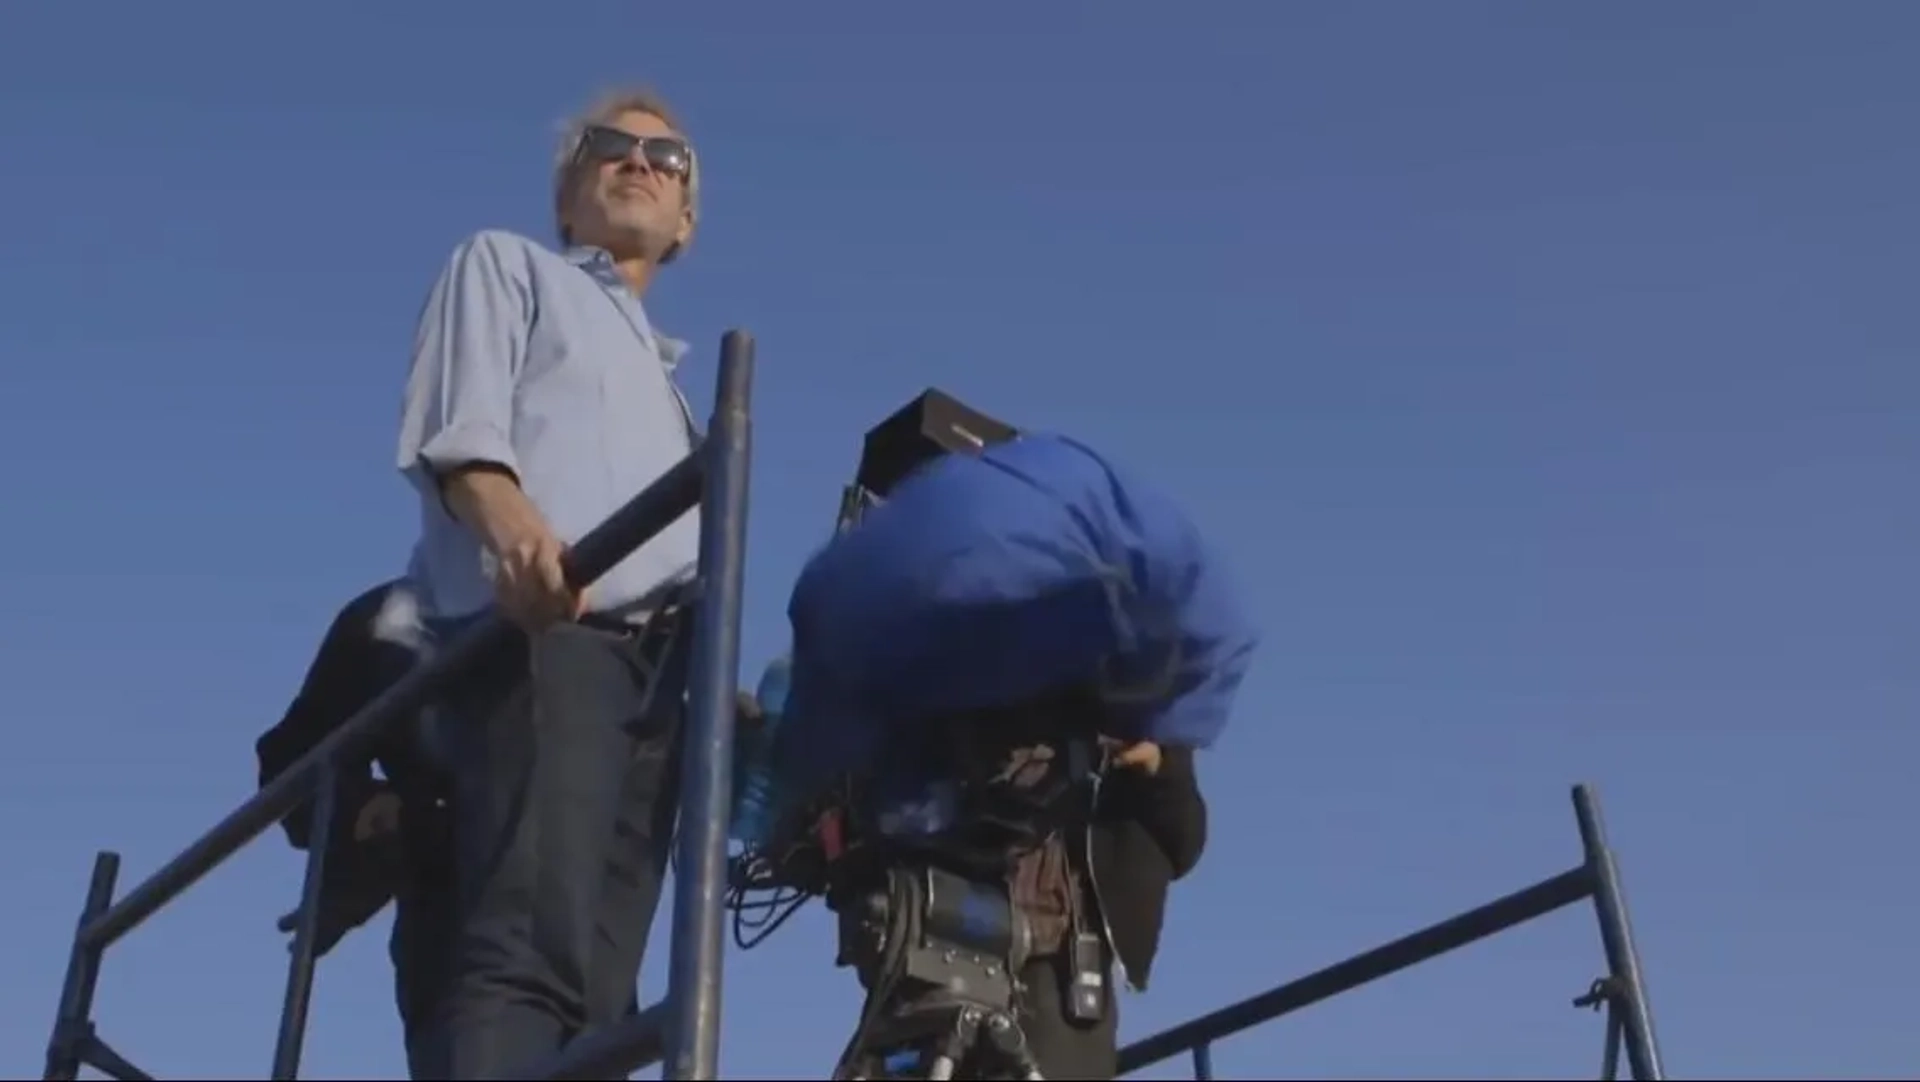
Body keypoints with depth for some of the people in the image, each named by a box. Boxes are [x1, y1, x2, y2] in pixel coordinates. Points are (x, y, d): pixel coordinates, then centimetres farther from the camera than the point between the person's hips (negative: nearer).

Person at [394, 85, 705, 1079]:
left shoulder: (660, 376, 39)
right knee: (531, 952, -27)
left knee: (592, 989, -6)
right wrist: (510, 521, -22)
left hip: (653, 663, 7)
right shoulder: (505, 265, 21)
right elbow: (455, 426, 0)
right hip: (542, 633, -7)